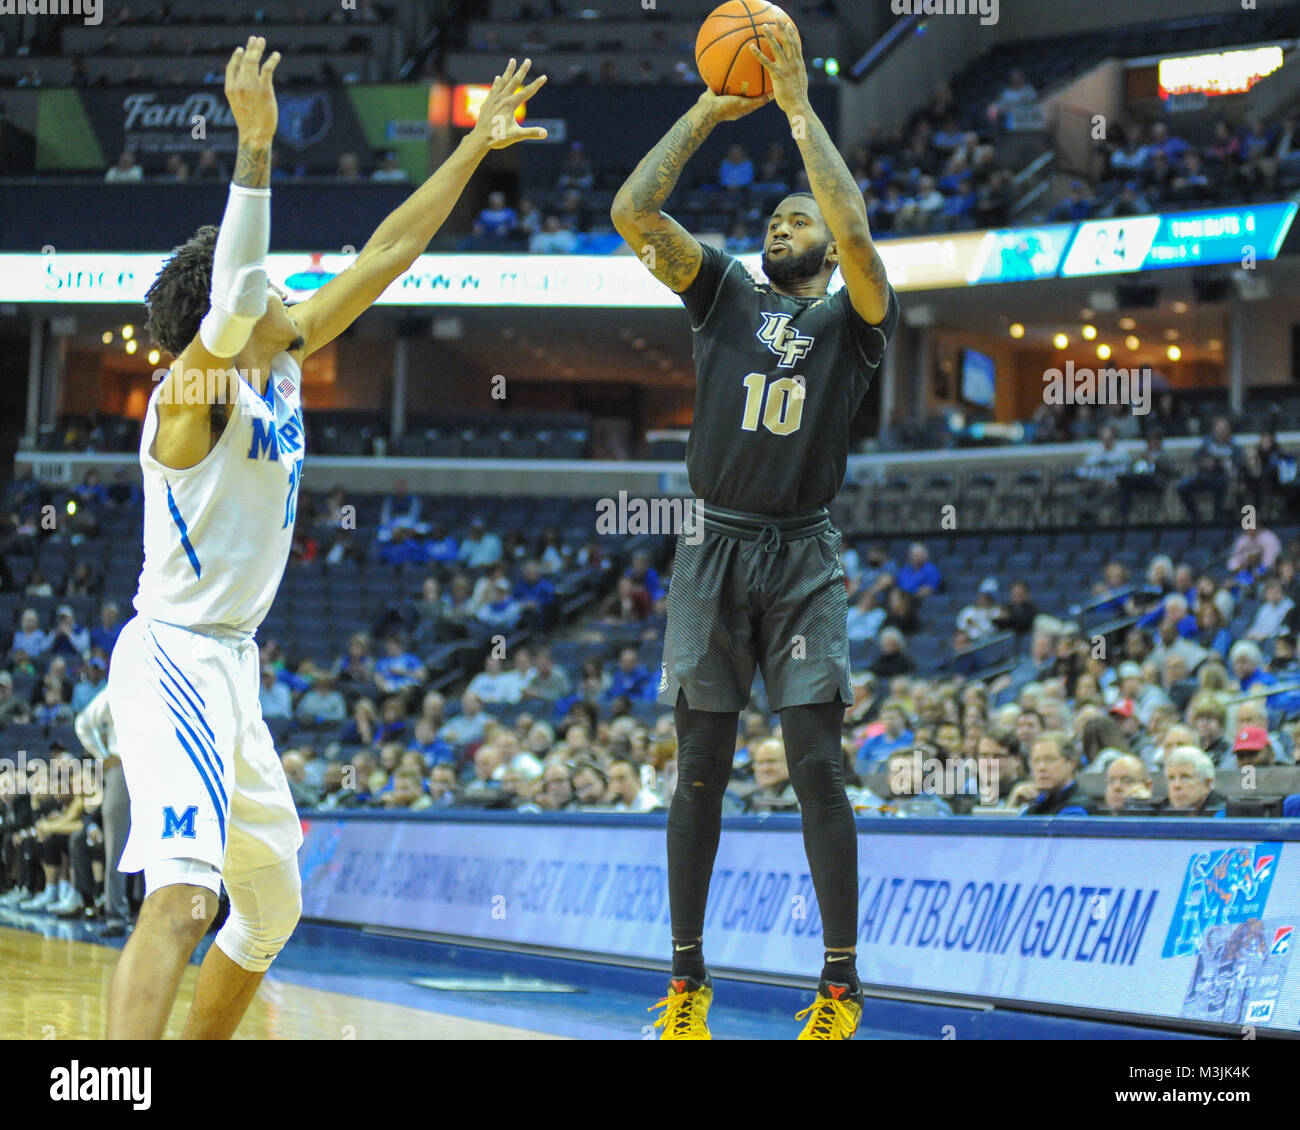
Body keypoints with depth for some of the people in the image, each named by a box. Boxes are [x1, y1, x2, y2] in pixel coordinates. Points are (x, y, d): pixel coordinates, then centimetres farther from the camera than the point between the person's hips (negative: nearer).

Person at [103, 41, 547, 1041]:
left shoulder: (282, 365, 8)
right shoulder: (199, 389, -15)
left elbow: (387, 254, 13)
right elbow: (233, 298, -36)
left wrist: (475, 147, 15)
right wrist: (256, 147, -45)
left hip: (231, 667, 10)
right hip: (176, 661, -10)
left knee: (274, 904, 19)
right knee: (182, 898, -26)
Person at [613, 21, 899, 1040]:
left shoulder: (851, 319, 3)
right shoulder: (725, 293, 11)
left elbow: (854, 229, -18)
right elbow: (632, 211, -3)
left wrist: (800, 108, -14)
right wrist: (707, 114, -4)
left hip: (803, 558, -2)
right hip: (715, 552, 2)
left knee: (817, 765, -8)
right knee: (701, 769, 3)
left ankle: (841, 983, -3)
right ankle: (687, 977, 10)